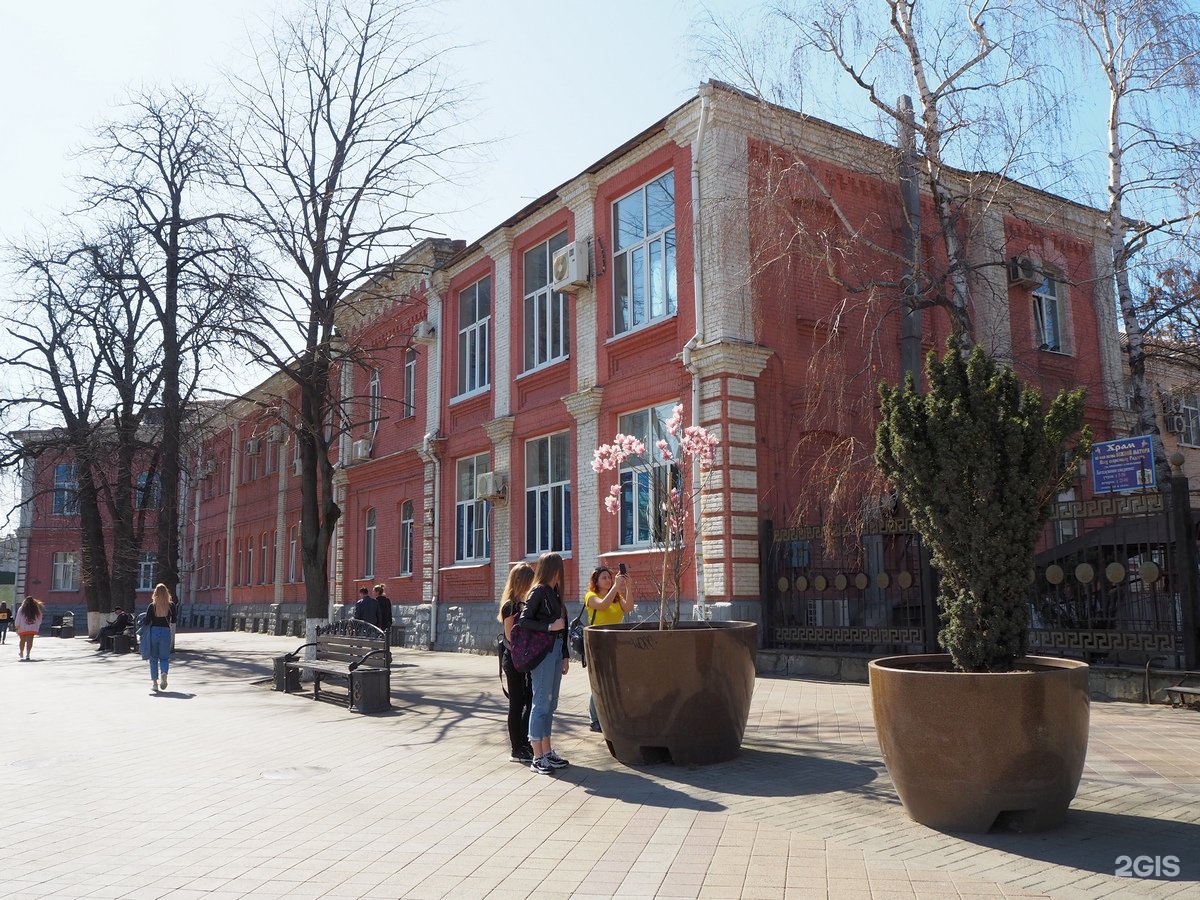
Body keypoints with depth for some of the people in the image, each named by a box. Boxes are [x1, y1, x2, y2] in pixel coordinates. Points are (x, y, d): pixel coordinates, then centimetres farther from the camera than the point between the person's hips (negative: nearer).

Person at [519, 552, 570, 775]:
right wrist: (549, 627, -19)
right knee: (541, 703, -5)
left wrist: (565, 655, 16)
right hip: (542, 651, -9)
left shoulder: (554, 592, 15)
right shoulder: (538, 591, -9)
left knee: (551, 703, 13)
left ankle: (547, 752, 21)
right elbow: (523, 620, -13)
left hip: (556, 650, 9)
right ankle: (537, 758, -1)